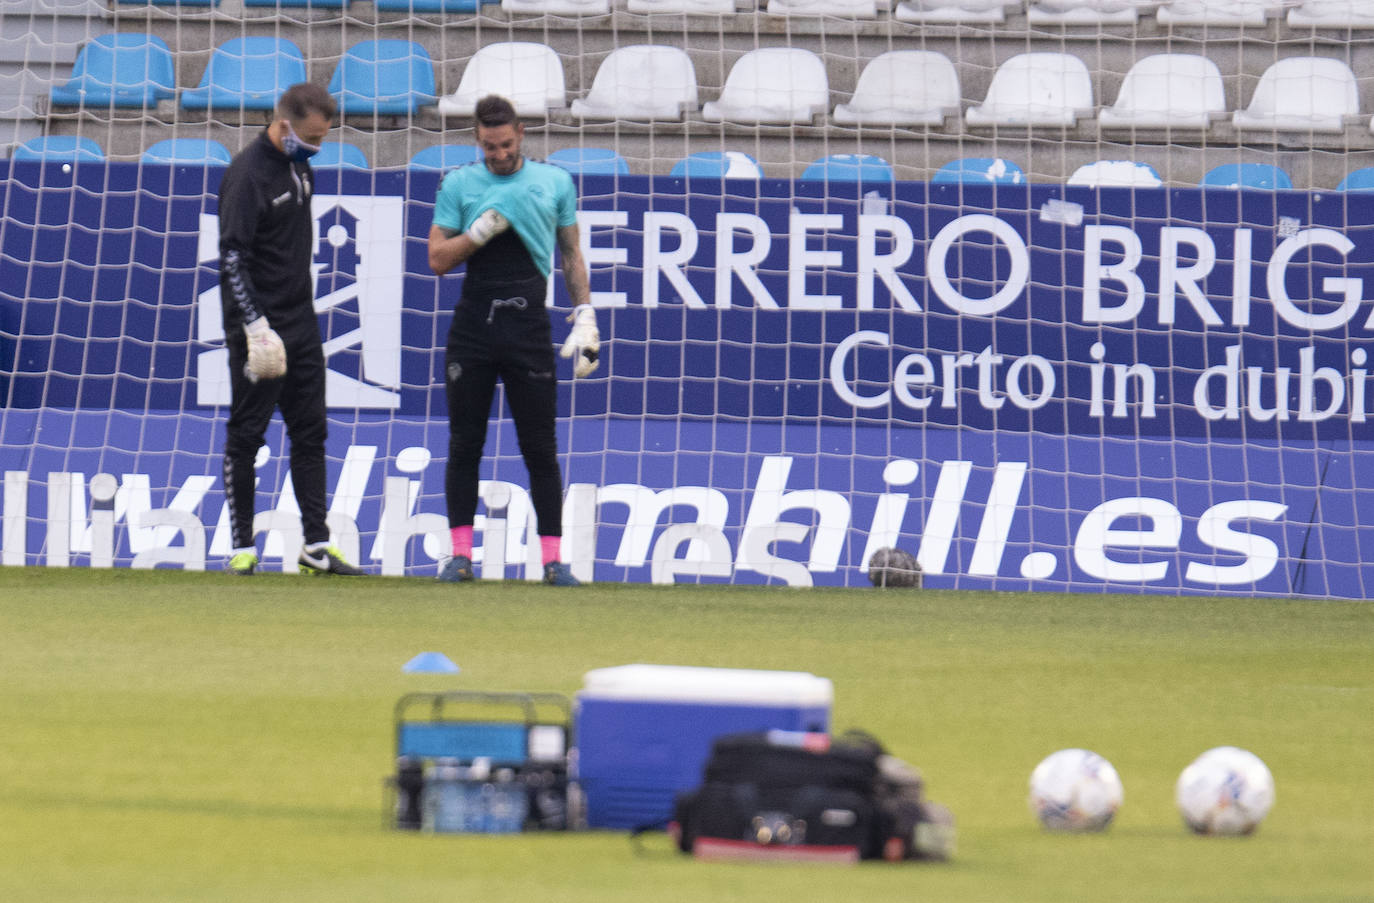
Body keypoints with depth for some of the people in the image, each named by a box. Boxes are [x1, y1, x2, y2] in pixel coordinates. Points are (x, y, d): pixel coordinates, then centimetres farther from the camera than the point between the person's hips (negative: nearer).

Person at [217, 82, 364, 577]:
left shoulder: (299, 165, 10)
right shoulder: (248, 173, -16)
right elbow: (232, 258, -20)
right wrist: (257, 328, -26)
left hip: (302, 321, 8)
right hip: (260, 326, -8)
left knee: (310, 433, 7)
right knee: (246, 434, 0)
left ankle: (316, 544, 9)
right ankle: (242, 547, 5)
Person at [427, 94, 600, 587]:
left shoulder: (554, 182, 9)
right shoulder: (459, 184, 6)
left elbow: (571, 254, 15)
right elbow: (438, 259, 2)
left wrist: (585, 316, 6)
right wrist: (484, 229, -12)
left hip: (530, 326, 0)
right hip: (473, 324, 0)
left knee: (540, 449, -1)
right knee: (465, 444, 2)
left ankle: (552, 558, 1)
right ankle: (460, 554, 8)